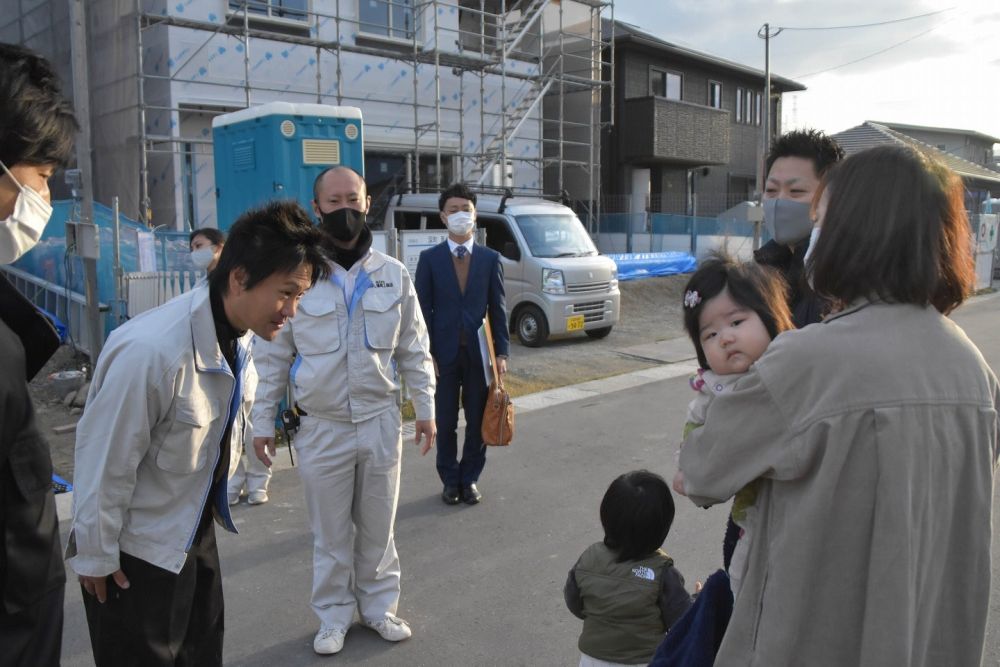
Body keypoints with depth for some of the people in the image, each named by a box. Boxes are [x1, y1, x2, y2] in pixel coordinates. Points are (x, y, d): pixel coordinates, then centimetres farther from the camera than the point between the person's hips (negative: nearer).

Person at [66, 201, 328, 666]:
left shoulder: (242, 336, -7)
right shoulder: (151, 350, -33)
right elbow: (103, 461, -23)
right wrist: (96, 558, -11)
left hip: (196, 535, 7)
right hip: (138, 552, -7)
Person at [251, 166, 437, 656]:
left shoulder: (393, 274, -1)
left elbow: (414, 349, 7)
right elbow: (273, 356, -1)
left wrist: (425, 407, 5)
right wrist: (263, 420, 0)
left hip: (380, 422, 2)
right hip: (321, 428, -1)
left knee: (378, 527, 15)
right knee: (330, 532, 12)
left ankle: (379, 606, 34)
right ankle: (334, 616, 31)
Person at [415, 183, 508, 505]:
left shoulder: (490, 258, 4)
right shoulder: (429, 258, 1)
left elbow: (498, 308, 4)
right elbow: (423, 309, -1)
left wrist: (502, 351, -2)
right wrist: (426, 353, -8)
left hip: (479, 352, 1)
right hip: (444, 352, -1)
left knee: (478, 421, 9)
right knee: (446, 422, 9)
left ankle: (470, 479, 25)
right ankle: (450, 480, 24)